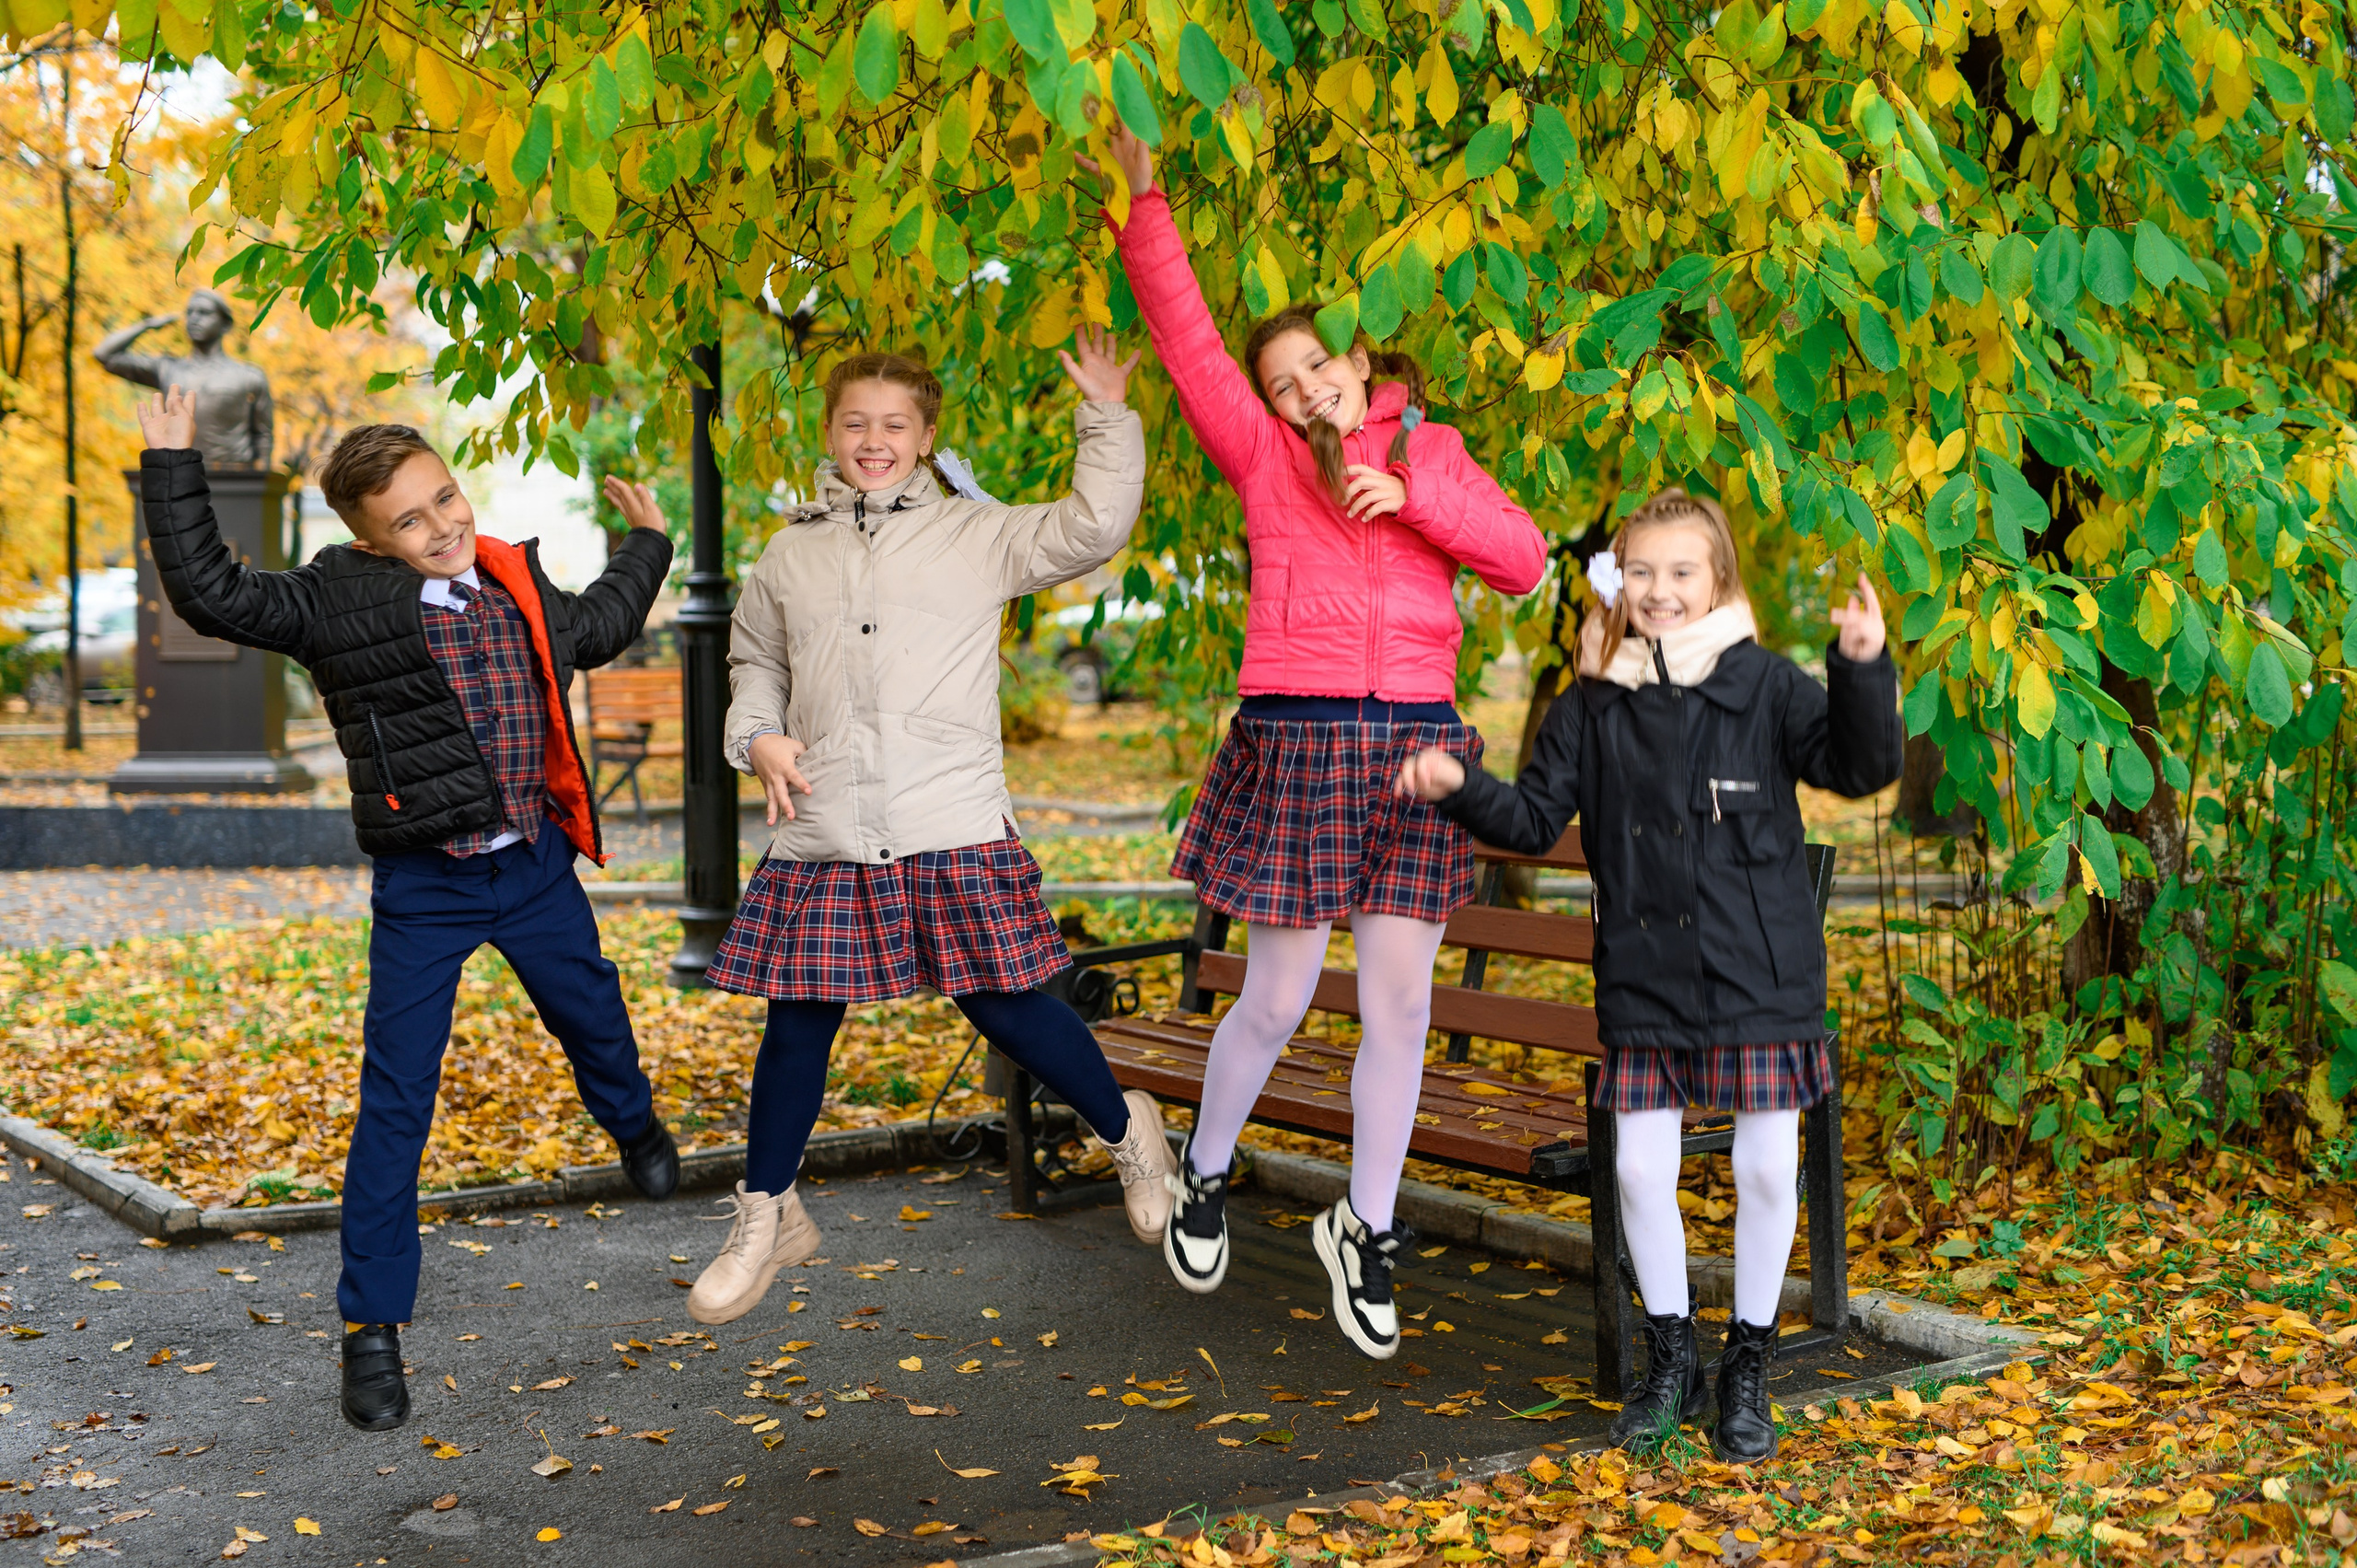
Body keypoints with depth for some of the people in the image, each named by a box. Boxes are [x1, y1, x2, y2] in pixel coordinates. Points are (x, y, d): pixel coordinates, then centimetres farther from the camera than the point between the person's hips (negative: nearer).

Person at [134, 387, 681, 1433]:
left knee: (597, 1027, 25)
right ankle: (372, 1330, 6)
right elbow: (211, 595, -25)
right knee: (394, 1108, -4)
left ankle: (635, 1127, 62)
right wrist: (172, 468, -25)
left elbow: (594, 630, 25)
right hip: (423, 887, -5)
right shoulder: (341, 600, -13)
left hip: (536, 867, 5)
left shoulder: (514, 582, 3)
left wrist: (645, 545, 36)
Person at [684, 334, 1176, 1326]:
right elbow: (753, 661, 25)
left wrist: (1108, 416, -2)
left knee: (1006, 1008, -1)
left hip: (953, 833, -3)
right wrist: (759, 738, 7)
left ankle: (1126, 1130, 26)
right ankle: (766, 1217, 24)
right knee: (799, 1022, 7)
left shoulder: (975, 533, 5)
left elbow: (1093, 528, -3)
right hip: (822, 838, 3)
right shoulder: (792, 553, 14)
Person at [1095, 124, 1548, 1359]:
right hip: (1294, 744, -2)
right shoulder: (1265, 455, 7)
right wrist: (1144, 200, -8)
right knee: (1277, 1002, 4)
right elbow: (1188, 342, -3)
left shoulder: (1431, 455, 15)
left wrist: (1411, 495, -8)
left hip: (1416, 747, 3)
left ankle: (1366, 1228, 20)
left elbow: (1523, 560, 4)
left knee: (1399, 1006, 4)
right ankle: (1203, 1171, 31)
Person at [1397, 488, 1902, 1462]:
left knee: (1767, 1166, 3)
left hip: (1758, 978, -2)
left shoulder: (1763, 686, -3)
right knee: (1640, 1169, 2)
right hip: (1643, 985, 2)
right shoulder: (1591, 711, 5)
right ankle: (1670, 1360, 23)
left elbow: (1860, 766, -8)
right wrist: (1460, 788, -9)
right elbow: (1534, 820, 8)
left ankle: (1747, 1367, 21)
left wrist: (1861, 668, -23)